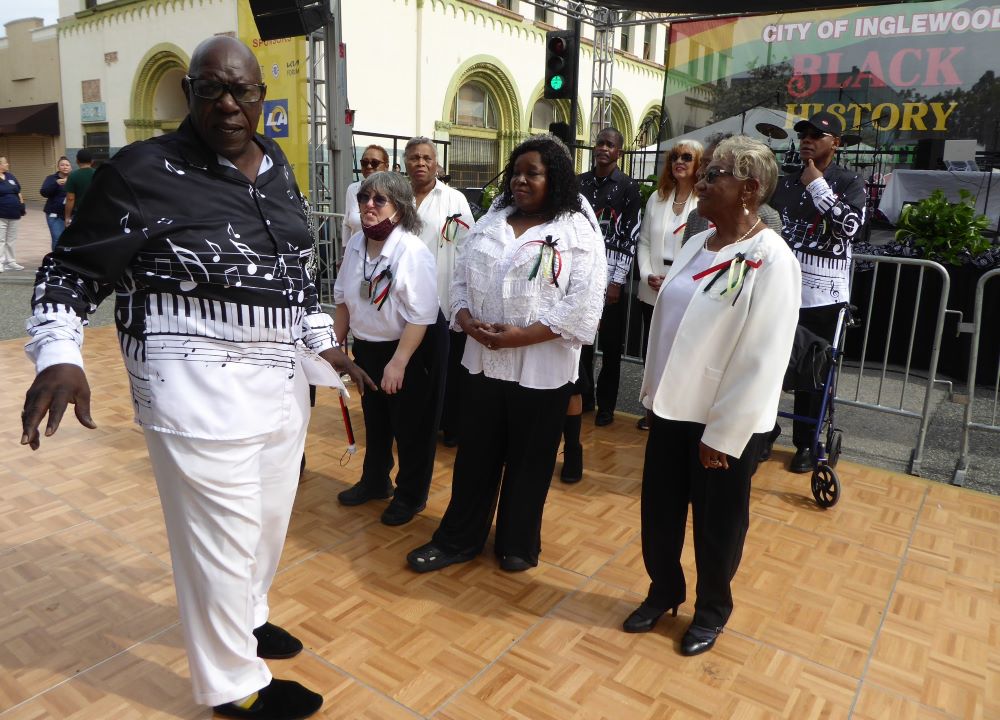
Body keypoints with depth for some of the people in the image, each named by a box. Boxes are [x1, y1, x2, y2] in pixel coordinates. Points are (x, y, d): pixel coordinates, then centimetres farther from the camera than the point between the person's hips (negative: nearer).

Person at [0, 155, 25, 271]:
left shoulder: (10, 176, 13)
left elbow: (18, 192, 19)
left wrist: (22, 206, 13)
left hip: (13, 214, 7)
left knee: (12, 239, 11)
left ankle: (10, 262, 19)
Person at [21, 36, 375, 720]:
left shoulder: (277, 168, 9)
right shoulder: (145, 170, -10)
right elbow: (73, 269, -5)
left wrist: (322, 344, 17)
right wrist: (60, 357, -20)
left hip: (282, 376, 7)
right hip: (198, 384, -7)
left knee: (269, 516, 22)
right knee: (219, 534, 4)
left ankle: (245, 615, 49)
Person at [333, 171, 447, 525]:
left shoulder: (412, 251, -24)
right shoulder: (356, 243, -2)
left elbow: (421, 315, -25)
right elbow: (344, 297, 8)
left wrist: (398, 362, -25)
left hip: (413, 349, -7)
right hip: (368, 346, 7)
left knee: (411, 426, 8)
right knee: (375, 419, 22)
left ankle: (411, 496, 28)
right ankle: (374, 482, 43)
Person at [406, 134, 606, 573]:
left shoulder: (578, 231, -7)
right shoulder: (490, 222, 10)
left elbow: (584, 303, -15)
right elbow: (461, 277, 11)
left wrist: (523, 336, -20)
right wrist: (466, 319, -9)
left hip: (541, 367, -4)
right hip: (484, 361, 4)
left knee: (528, 460, 11)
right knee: (475, 454, 13)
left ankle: (518, 543, 31)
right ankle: (458, 539, 29)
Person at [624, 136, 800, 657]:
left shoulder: (770, 260, -17)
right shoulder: (697, 245, 5)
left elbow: (762, 359, -19)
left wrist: (723, 435, -16)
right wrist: (654, 390, 10)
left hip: (727, 422, -6)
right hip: (673, 407, 6)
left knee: (717, 525, 14)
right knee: (659, 512, 17)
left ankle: (712, 611, 38)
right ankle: (663, 592, 42)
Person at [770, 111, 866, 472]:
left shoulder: (850, 183, 0)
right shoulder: (785, 183, 12)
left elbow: (851, 226, -17)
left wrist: (817, 185, -14)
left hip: (822, 296, -3)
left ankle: (805, 443, 20)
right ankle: (765, 431, 24)